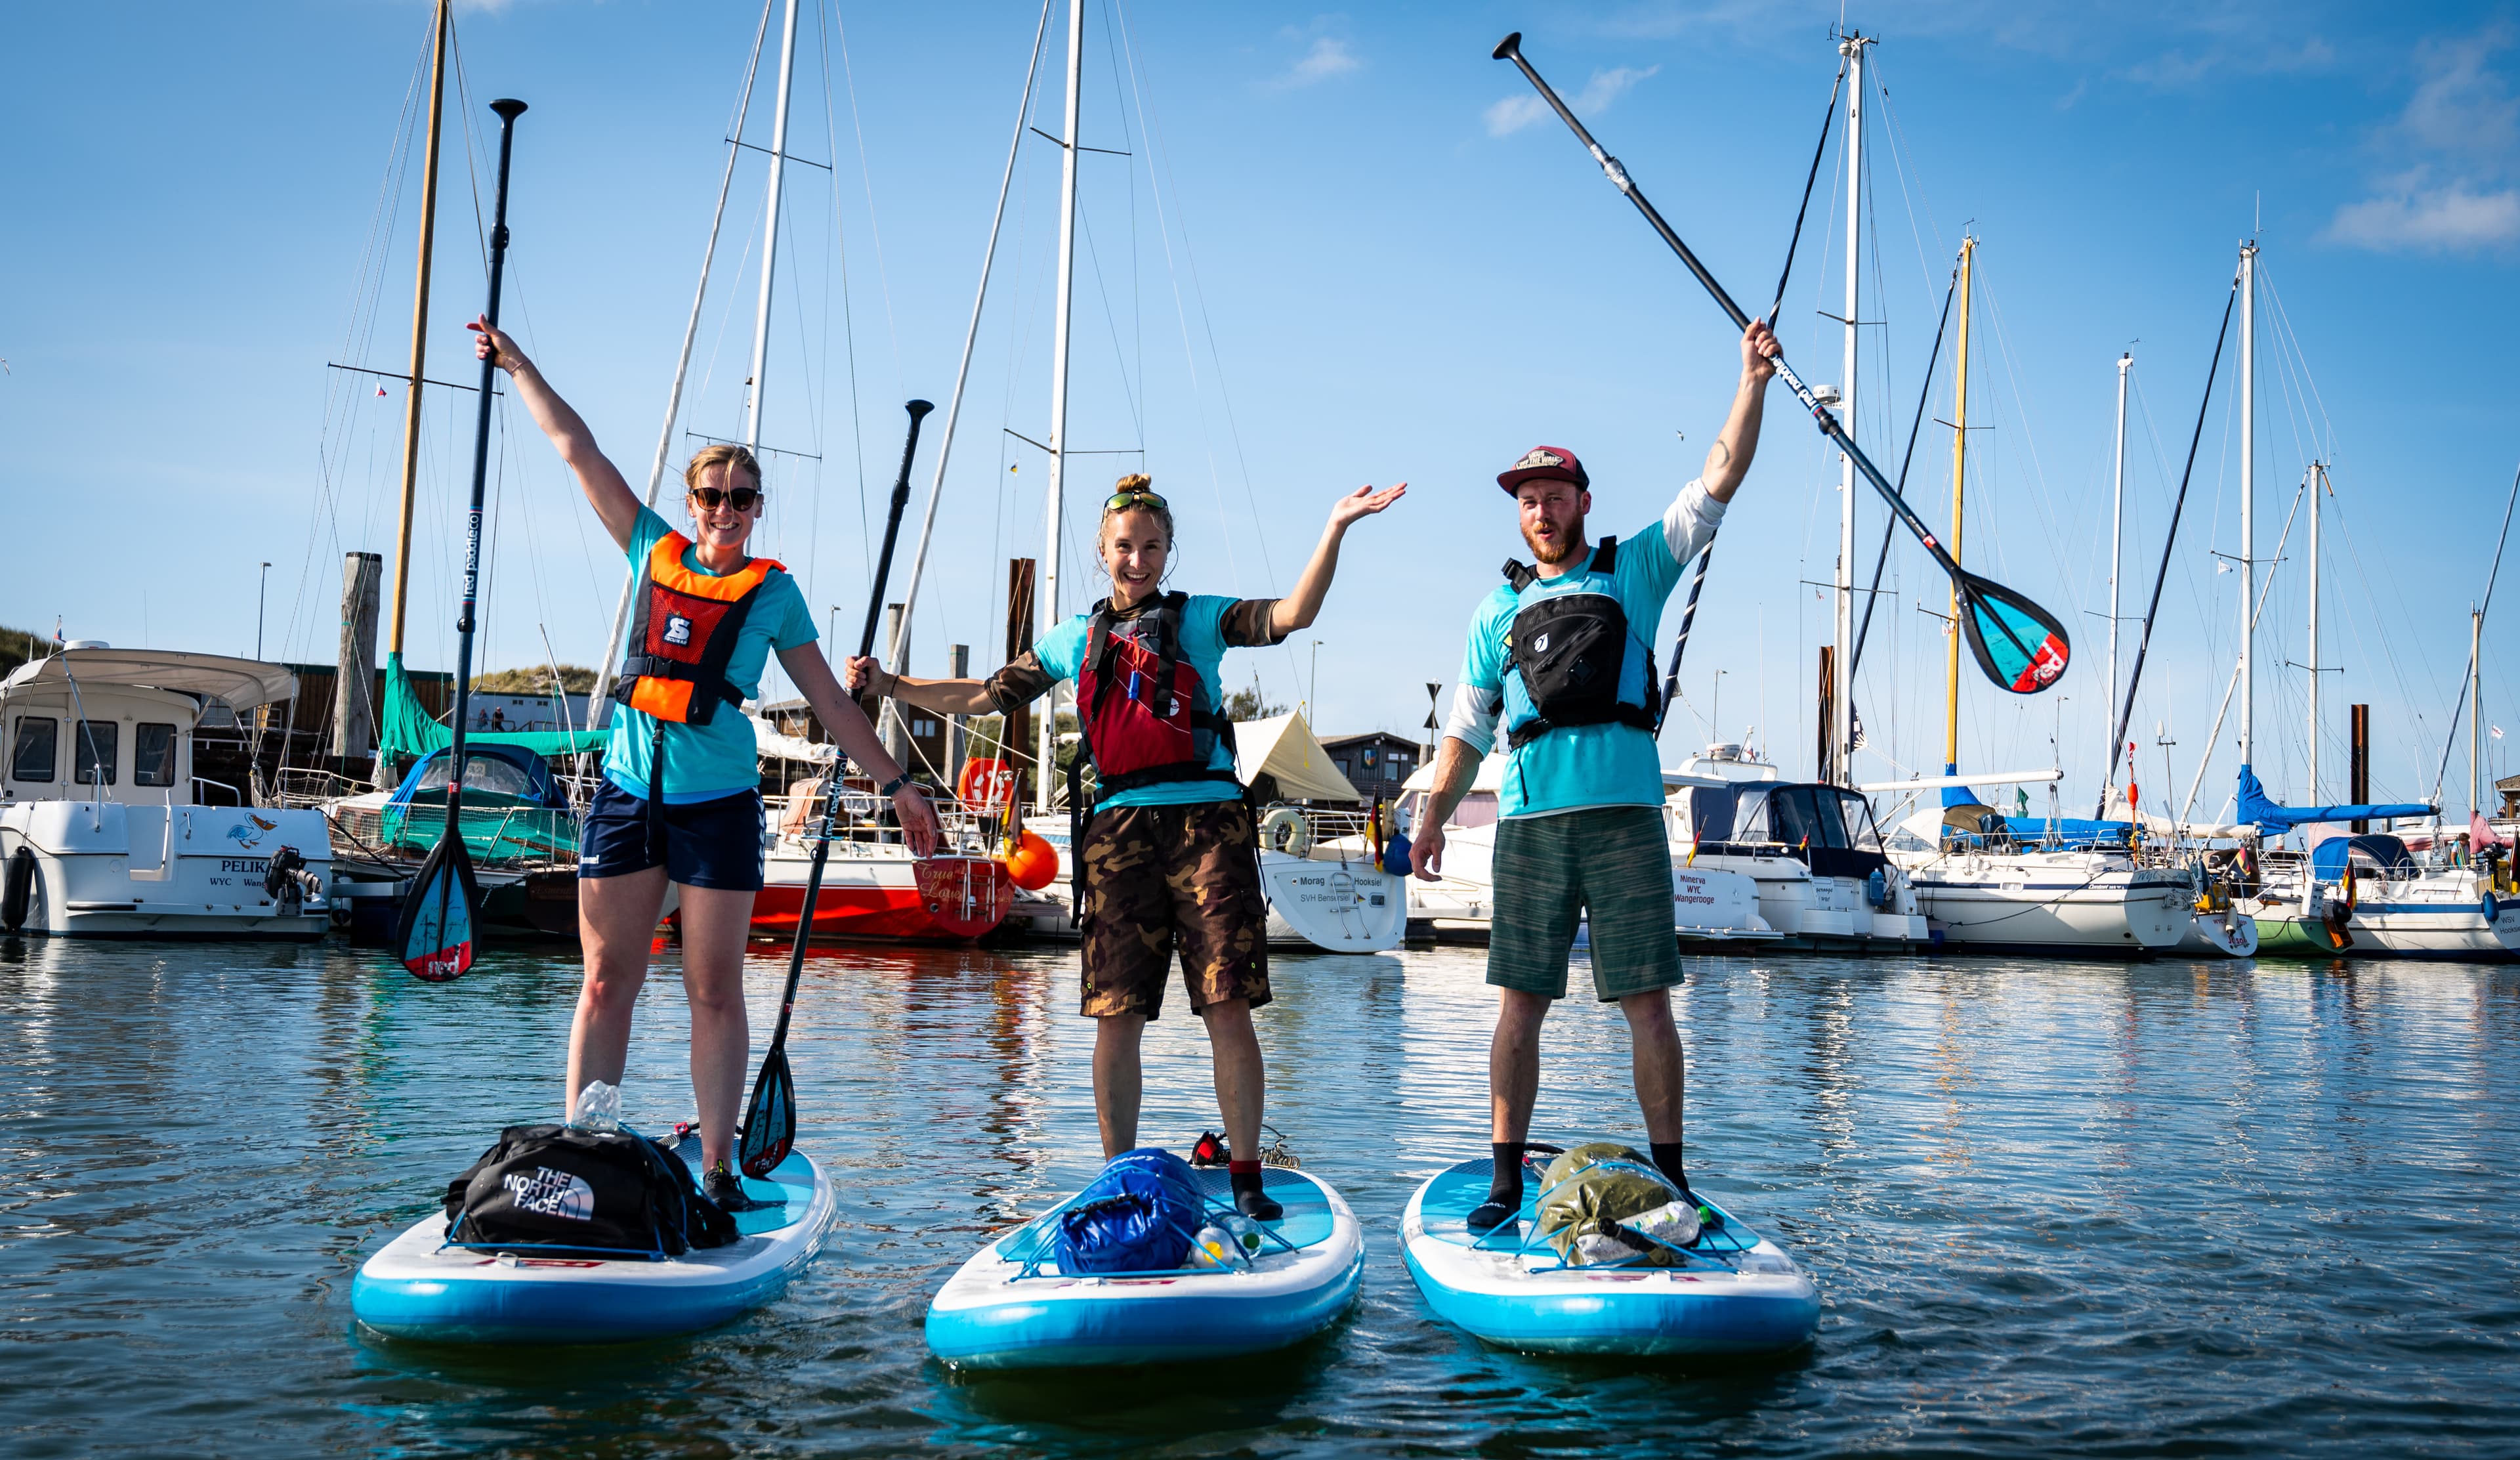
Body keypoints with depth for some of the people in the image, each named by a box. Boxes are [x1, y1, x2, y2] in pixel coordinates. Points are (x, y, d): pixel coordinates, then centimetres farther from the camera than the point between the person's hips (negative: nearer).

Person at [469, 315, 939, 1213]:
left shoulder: (774, 591, 7)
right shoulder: (654, 551, 13)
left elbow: (830, 700, 9)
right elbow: (576, 448, 16)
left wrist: (895, 784, 6)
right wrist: (516, 366, 19)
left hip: (717, 799, -2)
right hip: (627, 790, 2)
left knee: (714, 990, -1)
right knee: (606, 984, 2)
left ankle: (717, 1168, 4)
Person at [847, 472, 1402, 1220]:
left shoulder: (1200, 618, 10)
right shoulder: (1076, 638, 18)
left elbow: (1292, 615, -4)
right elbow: (987, 696, 25)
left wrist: (1334, 531, -15)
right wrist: (888, 684, 20)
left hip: (1207, 821, -2)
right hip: (1119, 829, 2)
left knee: (1228, 1009, -6)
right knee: (1116, 1016, 1)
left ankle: (1246, 1178, 2)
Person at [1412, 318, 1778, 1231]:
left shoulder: (1635, 569, 12)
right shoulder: (1500, 607, 16)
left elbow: (1716, 487, 5)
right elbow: (1468, 725, 16)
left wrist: (1751, 386, -3)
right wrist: (1436, 811, 7)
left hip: (1625, 816, -1)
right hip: (1530, 821, 1)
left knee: (1646, 1002, -1)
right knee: (1520, 1004, 1)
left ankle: (1669, 1175, 7)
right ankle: (1507, 1180, 7)